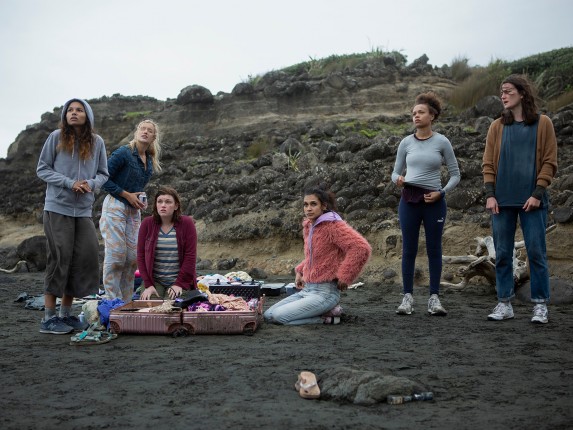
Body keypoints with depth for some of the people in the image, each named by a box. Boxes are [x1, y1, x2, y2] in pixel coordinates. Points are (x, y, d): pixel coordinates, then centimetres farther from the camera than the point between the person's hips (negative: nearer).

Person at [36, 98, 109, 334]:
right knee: (60, 259, -5)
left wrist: (90, 183, -10)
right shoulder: (56, 138, -1)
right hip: (58, 208, -4)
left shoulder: (97, 142, 7)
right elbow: (42, 169, 1)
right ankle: (49, 318, 3)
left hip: (84, 210, 4)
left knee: (85, 258, 2)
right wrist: (69, 183, -13)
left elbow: (103, 174, 12)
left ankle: (66, 313, 15)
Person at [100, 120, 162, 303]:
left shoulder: (150, 161, 13)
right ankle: (113, 301, 0)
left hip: (134, 210, 7)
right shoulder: (123, 153, -10)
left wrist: (142, 201, 5)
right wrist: (127, 195, -12)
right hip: (115, 207, -7)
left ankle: (126, 303, 15)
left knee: (133, 257, 6)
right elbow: (104, 179, -11)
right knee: (116, 255, -8)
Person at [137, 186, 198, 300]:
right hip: (155, 281, 2)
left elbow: (190, 256, -6)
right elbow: (141, 255, 2)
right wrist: (148, 284, -6)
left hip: (179, 281, -1)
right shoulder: (147, 223, 2)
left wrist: (179, 284, -12)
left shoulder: (187, 223, -4)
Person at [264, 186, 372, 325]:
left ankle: (327, 318, -3)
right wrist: (300, 271, 17)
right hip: (306, 289, 9)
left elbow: (362, 248, -26)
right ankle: (325, 311, 7)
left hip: (324, 292, -9)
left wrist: (344, 276, -20)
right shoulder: (308, 226, 11)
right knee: (268, 315, 4)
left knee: (278, 316, -19)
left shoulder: (333, 225, -14)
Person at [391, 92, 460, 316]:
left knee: (434, 248, 5)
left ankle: (434, 297, 11)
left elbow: (455, 174, 3)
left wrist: (441, 192, -12)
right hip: (409, 200, 2)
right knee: (409, 249, 4)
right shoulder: (406, 143, 5)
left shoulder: (441, 142, -1)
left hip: (433, 202, -1)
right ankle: (408, 296, 10)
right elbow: (396, 172, 11)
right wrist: (398, 179, -12)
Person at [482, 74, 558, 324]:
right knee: (502, 254, 5)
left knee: (536, 252, 0)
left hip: (532, 200, -3)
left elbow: (549, 162, 0)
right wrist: (490, 194, -3)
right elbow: (488, 163, 8)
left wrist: (537, 193, -9)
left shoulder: (542, 124, 3)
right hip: (502, 200, 3)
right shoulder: (497, 127, 9)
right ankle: (504, 304, 14)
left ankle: (540, 305, 8)